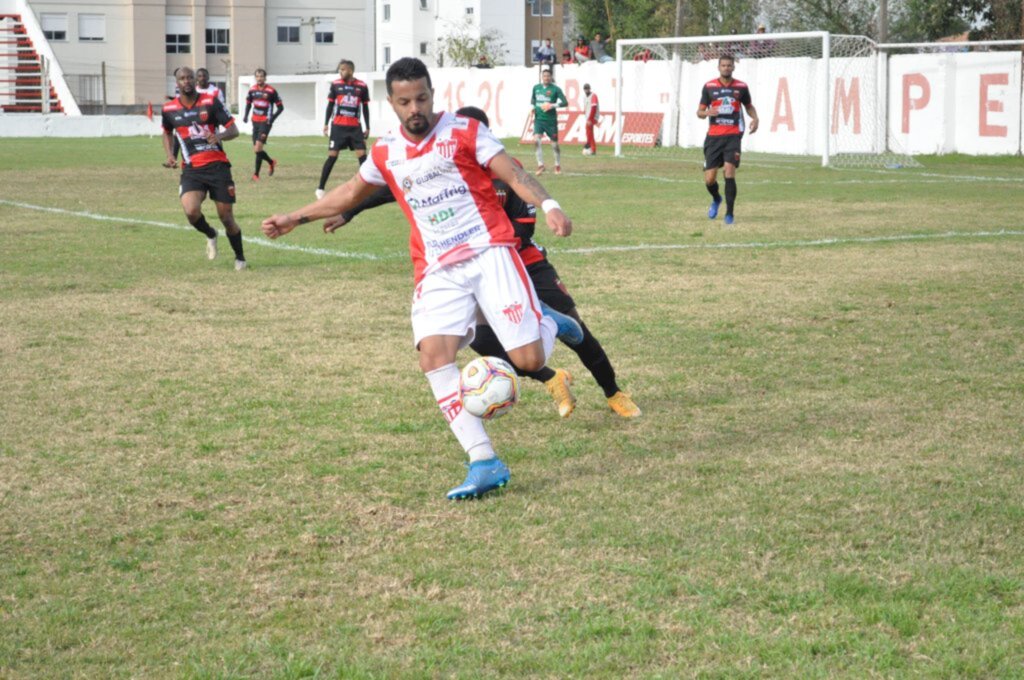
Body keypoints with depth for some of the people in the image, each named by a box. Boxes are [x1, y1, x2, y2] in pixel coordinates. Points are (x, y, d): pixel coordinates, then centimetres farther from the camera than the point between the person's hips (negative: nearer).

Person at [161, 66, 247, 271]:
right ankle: (210, 235, 11)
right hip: (191, 169, 1)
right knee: (191, 211, -24)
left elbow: (234, 130, -3)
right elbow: (167, 132, 26)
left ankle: (240, 257, 24)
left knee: (226, 217, 0)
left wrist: (219, 136, -24)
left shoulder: (210, 102, -2)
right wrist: (169, 154, 9)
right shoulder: (169, 109, 5)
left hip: (217, 166, -1)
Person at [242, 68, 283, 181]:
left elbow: (280, 107, -4)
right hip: (255, 122, 6)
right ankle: (271, 162, 37)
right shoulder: (252, 90, 5)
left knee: (258, 149, -17)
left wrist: (272, 119, -16)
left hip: (265, 122, -6)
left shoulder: (271, 91, -10)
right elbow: (248, 103, 21)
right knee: (256, 150, 10)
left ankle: (256, 174, -9)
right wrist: (246, 115, 4)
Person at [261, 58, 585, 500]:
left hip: (488, 252, -3)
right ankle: (484, 463, -17)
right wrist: (296, 218, 33)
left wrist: (548, 205, -28)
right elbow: (352, 191, 29)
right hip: (437, 270, 4)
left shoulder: (463, 131, -2)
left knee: (529, 360, -12)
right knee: (433, 355, -20)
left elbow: (512, 173, -9)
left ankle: (546, 323, 28)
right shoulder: (385, 152, 11)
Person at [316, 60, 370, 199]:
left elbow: (365, 108, 7)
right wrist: (326, 124, 1)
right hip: (338, 126, -1)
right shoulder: (335, 85, 0)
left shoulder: (362, 86, 0)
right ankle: (320, 188, 3)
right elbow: (330, 105, 6)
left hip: (355, 127, 1)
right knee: (332, 156, -3)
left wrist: (367, 127, 6)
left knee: (362, 154, -4)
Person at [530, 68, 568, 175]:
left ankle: (558, 166, 24)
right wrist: (533, 107, 4)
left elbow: (565, 102, -9)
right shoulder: (536, 88, 8)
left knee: (554, 144, 4)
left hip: (551, 120, -3)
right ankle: (540, 164, -9)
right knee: (536, 139, -18)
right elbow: (533, 99, 25)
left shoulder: (555, 89, -5)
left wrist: (552, 105, -21)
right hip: (538, 119, 3)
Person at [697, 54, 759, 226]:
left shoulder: (741, 87, 4)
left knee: (729, 172, -17)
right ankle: (716, 199, 34)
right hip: (714, 136, 1)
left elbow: (749, 106, 20)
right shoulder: (709, 86, 3)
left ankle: (729, 214, -7)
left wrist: (755, 118, -1)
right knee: (709, 179, -1)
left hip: (733, 135, -1)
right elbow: (699, 112, 6)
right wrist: (706, 112, -17)